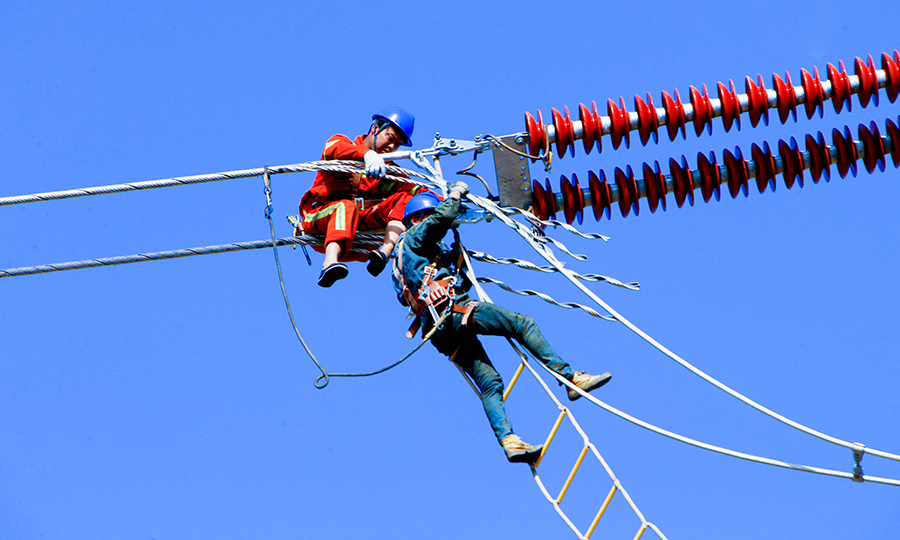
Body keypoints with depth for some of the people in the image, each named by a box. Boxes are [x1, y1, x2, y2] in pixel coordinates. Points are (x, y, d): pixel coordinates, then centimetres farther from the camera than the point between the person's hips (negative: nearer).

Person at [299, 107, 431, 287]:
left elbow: (416, 190, 8)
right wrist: (368, 155, -37)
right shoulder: (340, 142, 9)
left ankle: (384, 252, -36)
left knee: (405, 199, -12)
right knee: (346, 206, -37)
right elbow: (335, 149, -17)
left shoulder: (390, 172, 24)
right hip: (320, 216, -4)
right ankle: (330, 262, -61)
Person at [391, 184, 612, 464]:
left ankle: (508, 441, -12)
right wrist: (456, 192, 11)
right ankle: (571, 379, -17)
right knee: (523, 324, -12)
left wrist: (456, 253, 29)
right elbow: (445, 216, -7)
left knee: (489, 382, 1)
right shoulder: (413, 238, 8)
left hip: (440, 332, 10)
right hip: (453, 311, -10)